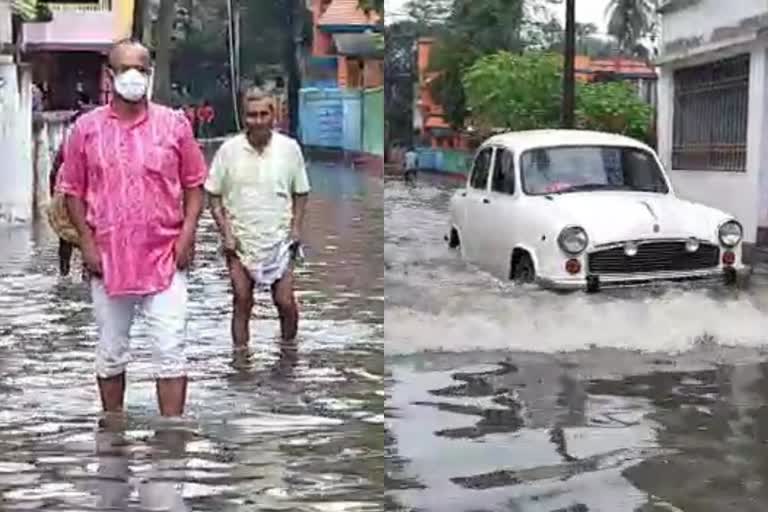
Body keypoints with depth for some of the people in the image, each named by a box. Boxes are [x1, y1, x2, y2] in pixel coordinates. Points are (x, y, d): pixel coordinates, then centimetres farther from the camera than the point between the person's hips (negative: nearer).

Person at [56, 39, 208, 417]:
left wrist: (187, 232, -6)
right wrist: (86, 242, -4)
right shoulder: (87, 128, 2)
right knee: (111, 353, 13)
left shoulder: (173, 124, 1)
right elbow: (72, 191, 5)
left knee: (170, 351, -3)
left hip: (165, 258, -1)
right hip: (108, 259, 1)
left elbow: (194, 184, 6)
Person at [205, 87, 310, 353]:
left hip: (279, 240, 0)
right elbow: (214, 195, 1)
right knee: (242, 303, 5)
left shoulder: (289, 148, -4)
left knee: (285, 302, 1)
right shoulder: (229, 150, -6)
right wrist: (225, 232, -7)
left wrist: (296, 227, -4)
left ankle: (289, 348, 25)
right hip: (240, 241, 0)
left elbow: (301, 192, 7)